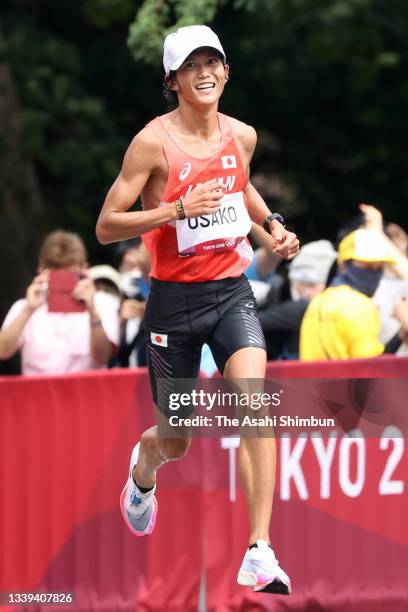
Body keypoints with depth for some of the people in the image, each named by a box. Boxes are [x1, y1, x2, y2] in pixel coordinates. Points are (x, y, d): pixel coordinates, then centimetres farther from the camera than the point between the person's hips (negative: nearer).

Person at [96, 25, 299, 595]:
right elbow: (106, 227, -12)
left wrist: (272, 222, 9)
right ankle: (143, 468, 52)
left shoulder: (242, 136, 3)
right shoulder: (153, 142, -12)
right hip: (174, 299, -2)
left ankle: (260, 552, -26)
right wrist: (178, 210, -23)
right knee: (176, 443, 10)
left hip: (232, 291, 2)